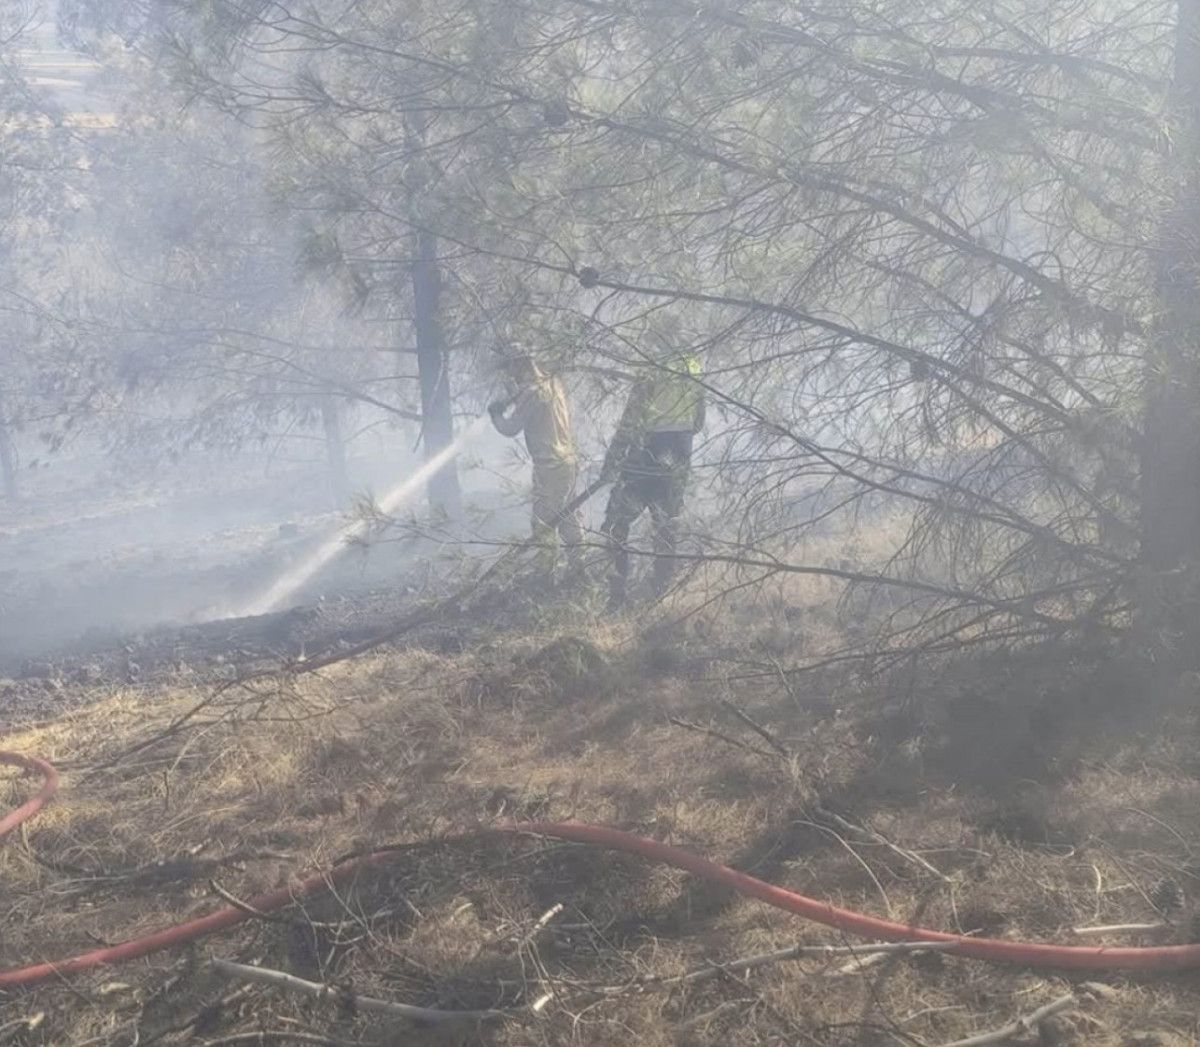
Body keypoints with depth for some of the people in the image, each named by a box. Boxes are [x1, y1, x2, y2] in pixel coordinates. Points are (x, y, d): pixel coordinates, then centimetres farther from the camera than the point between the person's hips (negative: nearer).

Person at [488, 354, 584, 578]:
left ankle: (546, 572, 1)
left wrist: (495, 412, 10)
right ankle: (578, 566, 21)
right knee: (569, 517, 16)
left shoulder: (531, 393, -15)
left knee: (543, 522, -1)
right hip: (569, 461, 8)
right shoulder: (555, 386, 9)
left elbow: (510, 428, -10)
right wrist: (507, 406, 16)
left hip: (549, 467, -8)